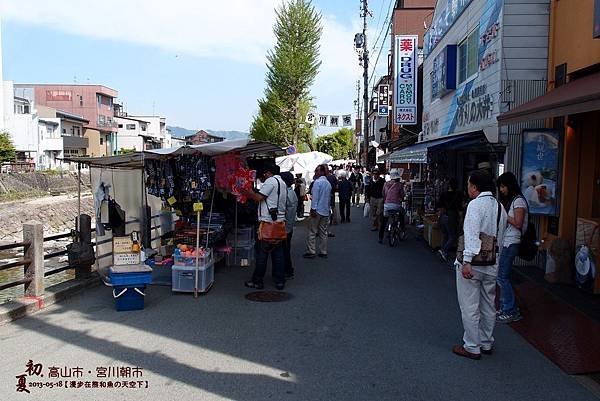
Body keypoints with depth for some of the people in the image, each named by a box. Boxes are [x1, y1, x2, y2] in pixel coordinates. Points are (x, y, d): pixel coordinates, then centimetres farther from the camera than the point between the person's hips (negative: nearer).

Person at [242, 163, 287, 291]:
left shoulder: (270, 181, -9)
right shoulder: (282, 183, 19)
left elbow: (259, 197, -16)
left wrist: (248, 192, 0)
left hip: (268, 221, -8)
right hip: (280, 220, 8)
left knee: (262, 252, -1)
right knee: (278, 251, 9)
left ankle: (257, 281, 5)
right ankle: (280, 281, 11)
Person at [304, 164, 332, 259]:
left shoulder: (317, 182, -11)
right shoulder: (328, 183, 13)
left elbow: (315, 197, -17)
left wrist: (313, 208, -17)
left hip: (317, 211, -7)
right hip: (325, 211, 7)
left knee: (312, 232, -2)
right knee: (323, 232, 11)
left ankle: (311, 252, -2)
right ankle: (323, 252, 13)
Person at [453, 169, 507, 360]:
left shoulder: (475, 204, -15)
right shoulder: (500, 207, 8)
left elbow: (472, 235, -24)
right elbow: (500, 237, 11)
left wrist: (467, 261, -27)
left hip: (473, 263, -8)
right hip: (492, 263, 8)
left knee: (470, 307, 3)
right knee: (488, 305, 18)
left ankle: (472, 348, 11)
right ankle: (487, 344, 32)